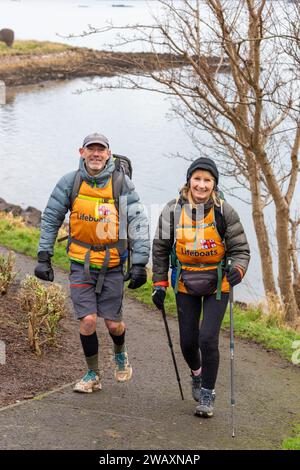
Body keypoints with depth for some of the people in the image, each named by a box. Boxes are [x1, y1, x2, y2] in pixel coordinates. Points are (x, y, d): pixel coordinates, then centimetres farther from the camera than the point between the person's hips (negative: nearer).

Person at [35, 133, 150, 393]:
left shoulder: (122, 183, -8)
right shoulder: (70, 182, -4)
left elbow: (139, 223, -8)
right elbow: (51, 219, 5)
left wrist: (139, 263, -13)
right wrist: (44, 257, 2)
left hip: (112, 264, -1)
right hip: (81, 263, 1)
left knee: (113, 323, 3)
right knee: (88, 320, -7)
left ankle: (120, 353, 38)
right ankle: (93, 374, 14)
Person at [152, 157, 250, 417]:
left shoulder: (224, 212, -11)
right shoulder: (173, 211, -6)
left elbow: (241, 249, -7)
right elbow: (160, 249, 5)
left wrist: (238, 270, -27)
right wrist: (159, 284, 2)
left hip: (217, 284, -2)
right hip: (185, 284, 2)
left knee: (208, 339, -13)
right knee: (188, 341, 6)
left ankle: (207, 394, 8)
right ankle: (197, 373, 41)